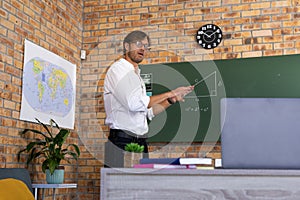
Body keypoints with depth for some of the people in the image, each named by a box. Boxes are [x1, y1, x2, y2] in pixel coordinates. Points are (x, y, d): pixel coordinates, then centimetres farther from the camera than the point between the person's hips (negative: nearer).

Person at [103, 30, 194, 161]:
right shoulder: (118, 69, -5)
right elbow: (134, 104, -20)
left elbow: (148, 112, 22)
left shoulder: (136, 74, 22)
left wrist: (171, 100, 11)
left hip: (140, 141, 8)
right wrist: (168, 94, -13)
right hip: (123, 141, -8)